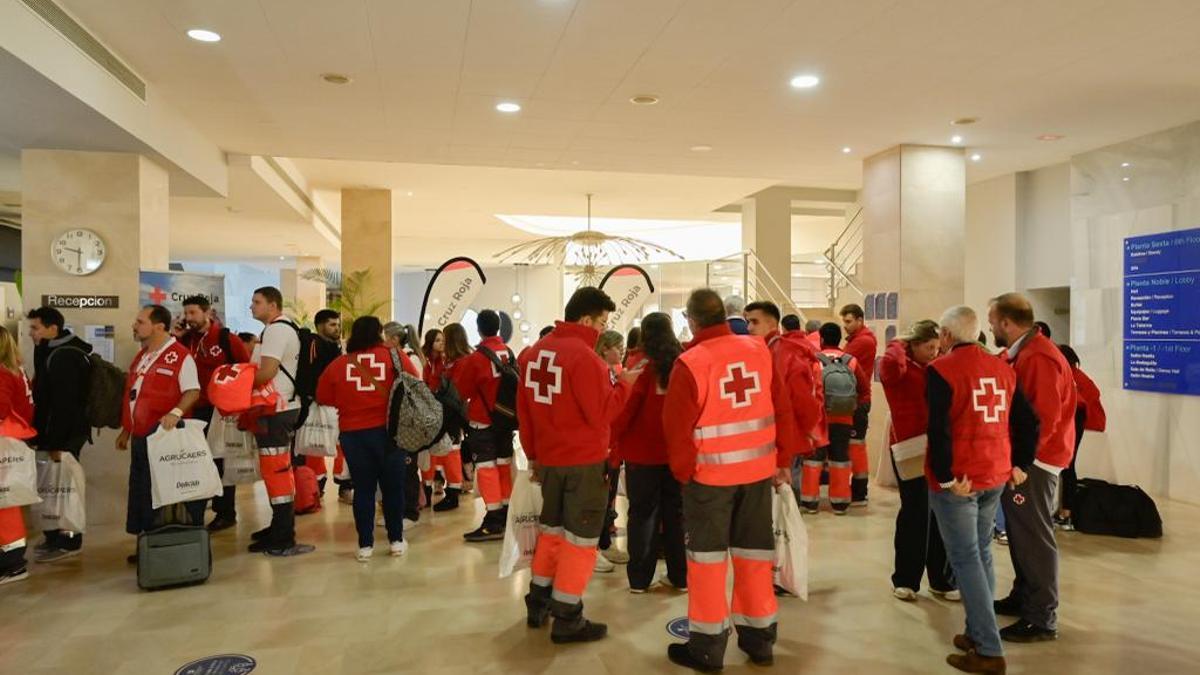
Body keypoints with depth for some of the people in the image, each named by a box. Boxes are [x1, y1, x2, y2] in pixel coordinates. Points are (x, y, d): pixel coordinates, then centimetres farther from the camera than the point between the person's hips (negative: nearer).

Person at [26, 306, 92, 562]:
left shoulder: (63, 358, -19)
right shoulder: (55, 353, 15)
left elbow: (64, 404, -23)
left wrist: (56, 443, -23)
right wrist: (44, 437, 19)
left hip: (65, 434, -10)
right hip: (61, 432, 10)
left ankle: (68, 541, 5)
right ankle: (56, 536, 23)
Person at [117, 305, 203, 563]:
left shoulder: (180, 355, -12)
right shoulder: (141, 357, 15)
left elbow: (193, 391, -18)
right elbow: (132, 395, 22)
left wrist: (176, 412, -35)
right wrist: (126, 430, 22)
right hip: (140, 435, 9)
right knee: (141, 491, 13)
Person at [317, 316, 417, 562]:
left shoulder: (338, 364, 2)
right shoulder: (394, 357, -2)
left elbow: (323, 397, 8)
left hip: (353, 433, 1)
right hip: (388, 431, -1)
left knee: (363, 488, 9)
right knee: (393, 486, 10)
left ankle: (365, 545, 11)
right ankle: (396, 540, 17)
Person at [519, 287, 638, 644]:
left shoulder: (534, 352, 6)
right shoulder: (583, 356, -19)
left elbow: (524, 409, 12)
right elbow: (602, 414, -19)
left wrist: (532, 454, 19)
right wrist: (624, 385, -6)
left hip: (548, 458, 8)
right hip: (584, 461, -8)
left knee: (551, 528, 21)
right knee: (580, 537, 3)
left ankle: (538, 603, 30)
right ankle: (567, 618, 10)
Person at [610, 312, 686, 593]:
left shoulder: (644, 367, -11)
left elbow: (626, 407, -12)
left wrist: (614, 442, 0)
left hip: (642, 451, -3)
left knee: (642, 513, 7)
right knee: (676, 512, 13)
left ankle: (640, 578, 11)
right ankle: (680, 576, 18)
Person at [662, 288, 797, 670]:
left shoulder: (691, 362, -14)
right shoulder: (760, 350, 0)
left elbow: (678, 427, -12)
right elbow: (782, 409, 4)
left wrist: (683, 471, 3)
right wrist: (782, 460, 12)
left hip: (711, 473, -4)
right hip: (758, 469, 5)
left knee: (707, 554, 8)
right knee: (754, 551, 16)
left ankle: (707, 645, 16)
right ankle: (759, 637, 26)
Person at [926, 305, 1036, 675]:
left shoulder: (941, 369, -12)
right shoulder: (1002, 368, 9)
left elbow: (938, 428, -22)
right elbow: (1027, 421, 9)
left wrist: (945, 477, -17)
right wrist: (1019, 464, 14)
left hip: (958, 479, -7)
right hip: (995, 475, 7)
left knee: (965, 559, -2)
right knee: (981, 553, 17)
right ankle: (978, 633, 23)